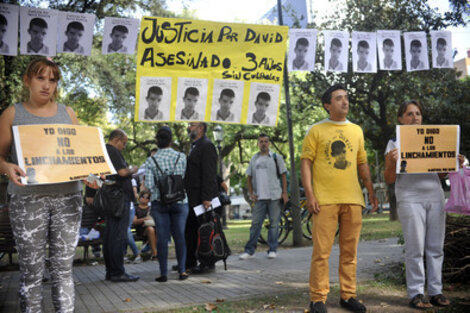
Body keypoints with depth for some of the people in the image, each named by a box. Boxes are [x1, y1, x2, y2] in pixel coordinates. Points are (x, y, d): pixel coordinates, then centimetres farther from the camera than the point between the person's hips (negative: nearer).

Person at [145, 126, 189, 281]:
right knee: (180, 236, 9)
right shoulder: (181, 157, -5)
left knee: (162, 238, 4)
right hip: (178, 201, 0)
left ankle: (163, 273, 8)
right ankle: (182, 270, 12)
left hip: (159, 203, 0)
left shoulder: (151, 160, -5)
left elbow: (149, 185, -9)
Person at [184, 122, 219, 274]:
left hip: (202, 198, -10)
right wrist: (187, 194, 17)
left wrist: (206, 198, -24)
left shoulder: (206, 146, -12)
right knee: (189, 230, 14)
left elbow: (209, 174, -19)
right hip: (193, 198, 10)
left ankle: (207, 263, 7)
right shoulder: (195, 146, 19)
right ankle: (189, 262, 23)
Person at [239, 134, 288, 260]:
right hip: (259, 197, 2)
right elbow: (249, 177, 16)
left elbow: (283, 176, 4)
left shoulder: (276, 157, 5)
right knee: (255, 224, 1)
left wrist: (285, 193, -4)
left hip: (275, 196, -2)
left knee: (274, 224, 3)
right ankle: (249, 250, 5)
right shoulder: (254, 159, 12)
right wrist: (251, 193, 5)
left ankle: (272, 250, 12)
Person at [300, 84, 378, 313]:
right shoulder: (316, 130, 3)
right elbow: (306, 163, -1)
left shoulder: (356, 131, 16)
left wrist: (371, 191, 15)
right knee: (321, 251, -3)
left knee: (350, 251, 8)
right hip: (325, 200, -4)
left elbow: (362, 164, 21)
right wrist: (310, 195, -9)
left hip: (352, 199, 4)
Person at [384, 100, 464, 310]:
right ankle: (416, 294, 2)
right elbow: (389, 179, 0)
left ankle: (436, 291, 13)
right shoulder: (395, 143, 4)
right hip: (410, 198, -4)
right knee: (415, 248, -5)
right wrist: (392, 161, -19)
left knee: (436, 247, 5)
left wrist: (455, 163, 2)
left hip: (435, 196, 4)